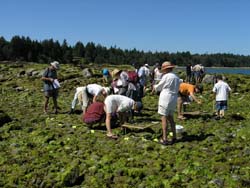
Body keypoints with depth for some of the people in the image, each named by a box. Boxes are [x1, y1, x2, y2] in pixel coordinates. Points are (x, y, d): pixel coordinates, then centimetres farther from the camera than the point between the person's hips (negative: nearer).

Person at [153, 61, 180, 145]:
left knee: (164, 118, -3)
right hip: (174, 99, 7)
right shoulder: (176, 77, 11)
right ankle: (174, 137, 21)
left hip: (165, 98, -7)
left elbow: (159, 87, -2)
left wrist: (155, 86, 22)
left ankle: (164, 139, -3)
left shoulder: (166, 76, -10)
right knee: (170, 117, 17)